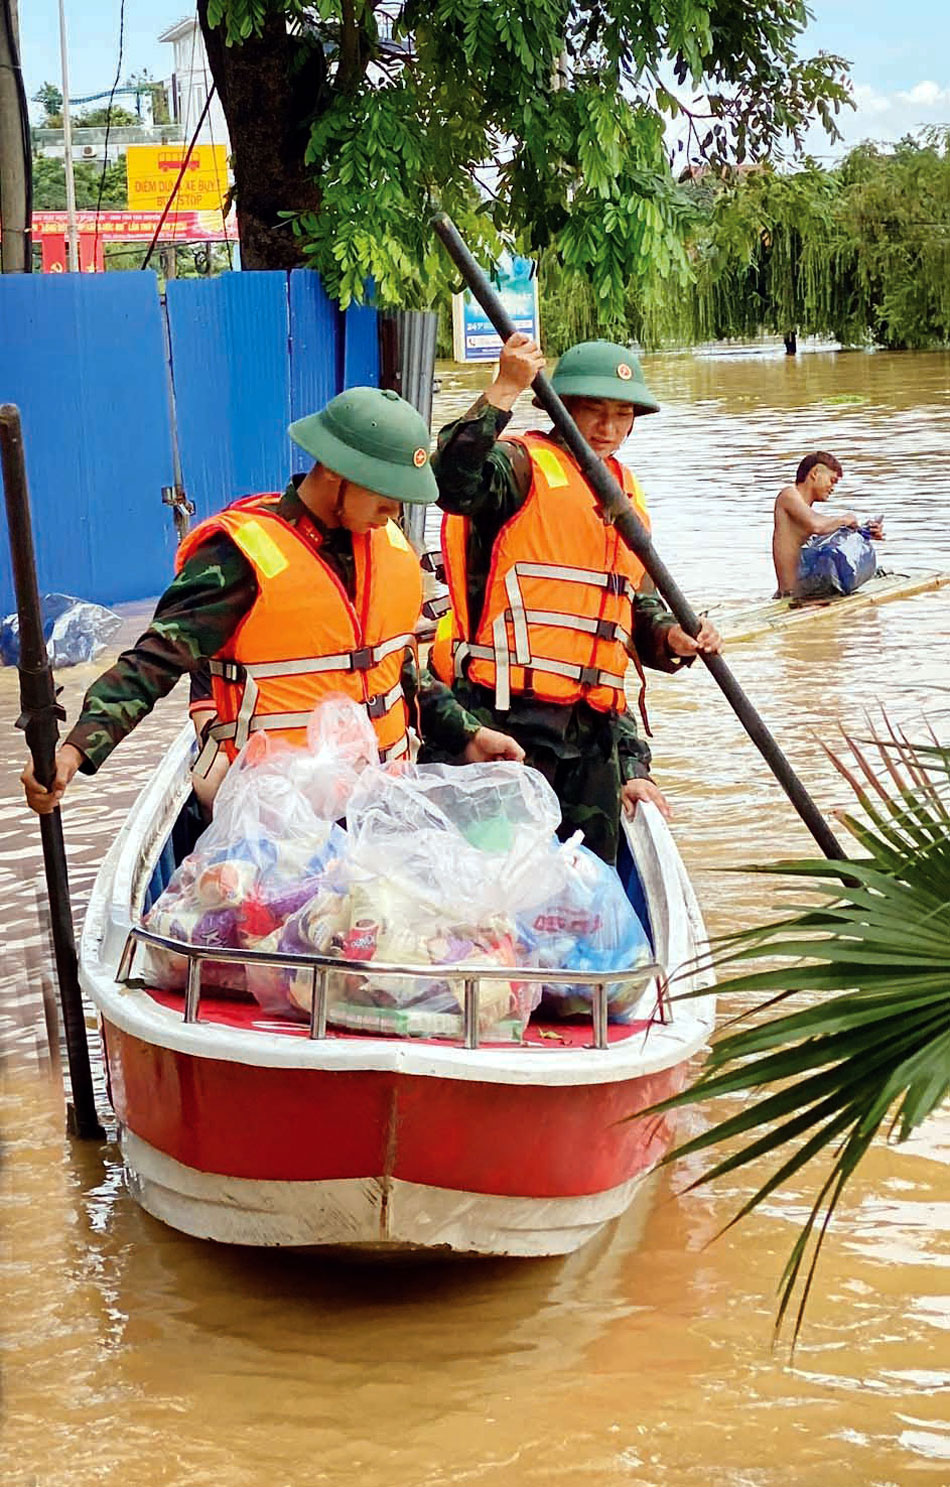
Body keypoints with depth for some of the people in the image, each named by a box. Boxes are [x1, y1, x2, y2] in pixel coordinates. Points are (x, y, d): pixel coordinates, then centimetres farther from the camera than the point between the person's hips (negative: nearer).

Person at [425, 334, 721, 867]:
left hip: (592, 725, 8)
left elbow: (637, 602, 31)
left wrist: (670, 637, 11)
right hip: (507, 713, -8)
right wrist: (503, 393, -31)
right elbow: (454, 482, -27)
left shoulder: (628, 494, 22)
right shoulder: (522, 467, -4)